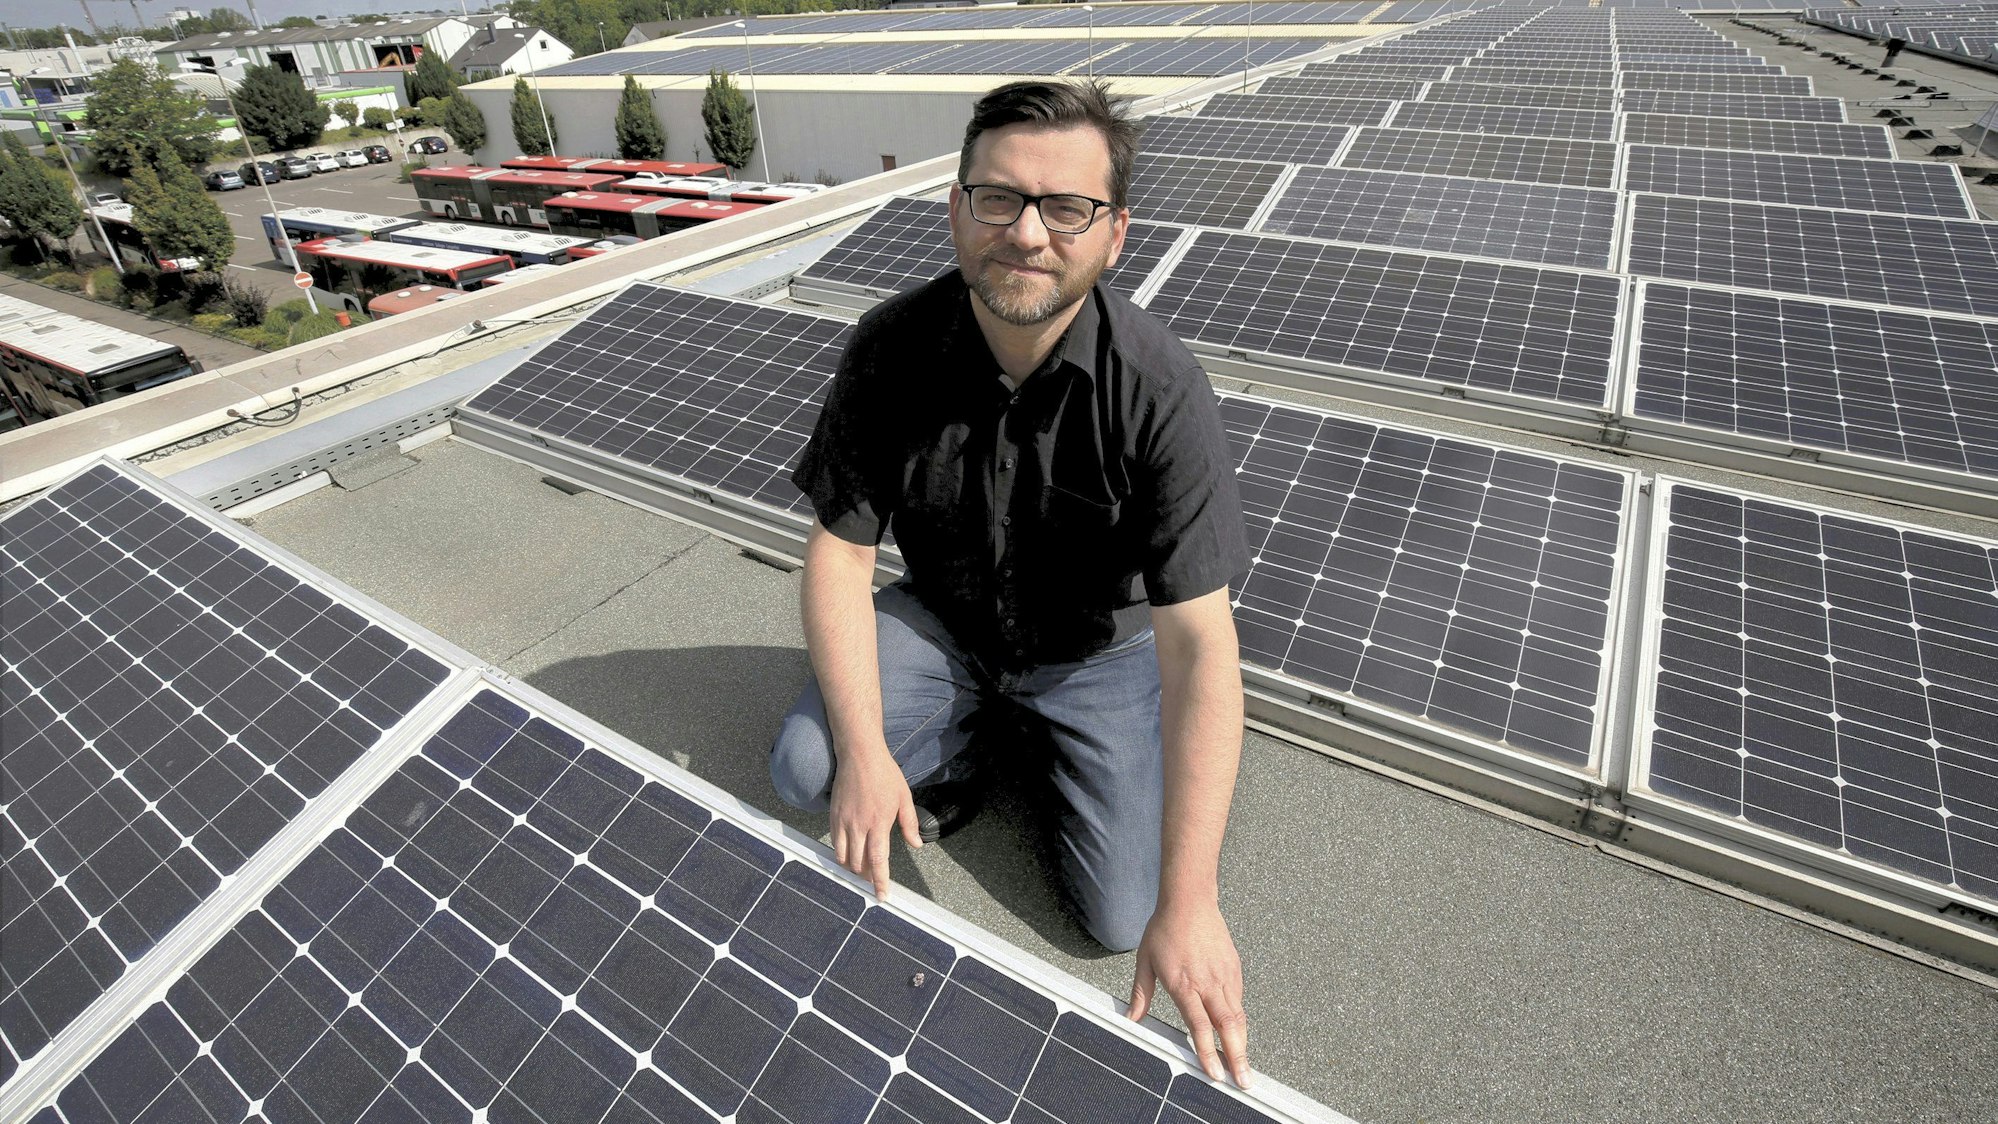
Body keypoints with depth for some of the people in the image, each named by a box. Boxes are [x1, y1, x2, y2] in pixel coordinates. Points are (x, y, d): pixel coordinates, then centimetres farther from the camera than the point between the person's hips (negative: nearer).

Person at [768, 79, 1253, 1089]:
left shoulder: (1157, 388, -27)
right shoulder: (890, 349, -19)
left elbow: (1198, 642, -30)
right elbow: (839, 550, -13)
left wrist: (1187, 905, -32)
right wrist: (865, 751, -24)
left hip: (1101, 645, -1)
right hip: (944, 619, 2)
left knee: (1122, 916, -7)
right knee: (803, 767, -19)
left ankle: (1049, 739, 21)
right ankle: (961, 743, 12)